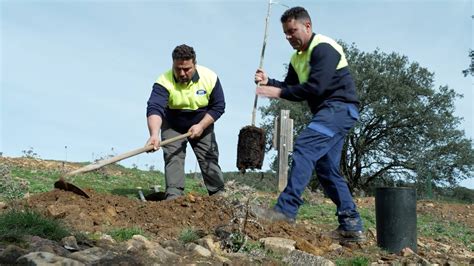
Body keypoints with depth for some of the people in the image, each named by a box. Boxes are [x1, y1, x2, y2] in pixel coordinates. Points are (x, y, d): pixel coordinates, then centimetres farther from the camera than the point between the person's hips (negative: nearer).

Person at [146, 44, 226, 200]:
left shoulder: (210, 78, -21)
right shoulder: (164, 82, -29)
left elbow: (218, 106, -12)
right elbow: (154, 108, -42)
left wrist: (201, 126, -22)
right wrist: (154, 135, -59)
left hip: (202, 125, 1)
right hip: (173, 127, -1)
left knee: (209, 159, 1)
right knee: (173, 158, -12)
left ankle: (219, 194, 11)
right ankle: (174, 196, -9)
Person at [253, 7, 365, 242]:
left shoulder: (323, 48, -13)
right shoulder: (297, 58, 16)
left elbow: (314, 88, -23)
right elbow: (290, 88, 13)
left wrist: (278, 92, -21)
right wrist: (268, 82, -5)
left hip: (340, 108, -10)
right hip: (328, 112, 10)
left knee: (304, 147, -25)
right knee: (327, 169, 7)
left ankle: (286, 210, -27)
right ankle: (351, 225, 10)